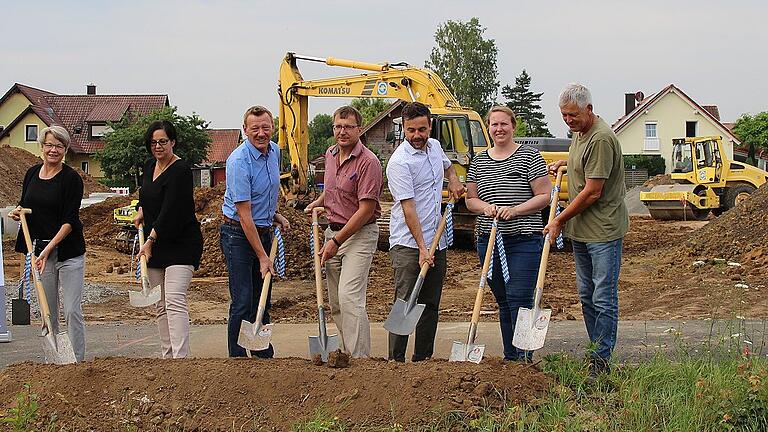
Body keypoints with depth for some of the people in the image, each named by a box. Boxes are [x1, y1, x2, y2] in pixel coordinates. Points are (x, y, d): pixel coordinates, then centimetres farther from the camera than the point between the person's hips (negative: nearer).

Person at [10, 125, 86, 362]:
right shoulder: (32, 173, 8)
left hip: (68, 251, -5)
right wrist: (17, 211, -1)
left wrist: (49, 248, -22)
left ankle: (77, 361, 1)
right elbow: (25, 204, 22)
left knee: (72, 310, -5)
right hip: (39, 250, 5)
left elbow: (70, 220, -14)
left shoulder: (71, 178, -9)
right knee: (47, 312, 9)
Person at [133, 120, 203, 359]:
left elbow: (171, 211, -20)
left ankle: (180, 358, -25)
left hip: (181, 243, -8)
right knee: (160, 305, 8)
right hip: (155, 243, 8)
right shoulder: (149, 167, 11)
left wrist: (150, 241, -18)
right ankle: (167, 355, 13)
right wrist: (140, 212, 8)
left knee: (174, 300, -19)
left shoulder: (180, 171, -15)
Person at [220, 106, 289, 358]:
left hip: (263, 231, 8)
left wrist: (276, 216, 11)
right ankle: (237, 358, 0)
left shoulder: (275, 151, 4)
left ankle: (265, 356, 21)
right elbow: (244, 214, -22)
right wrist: (262, 256, -22)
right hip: (239, 234, -8)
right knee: (243, 303, -8)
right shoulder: (239, 161, -21)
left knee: (262, 300, 13)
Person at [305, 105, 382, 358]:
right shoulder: (330, 154, 9)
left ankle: (360, 358, -16)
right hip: (334, 230, 8)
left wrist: (336, 241, -17)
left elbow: (366, 210, -19)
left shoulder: (368, 162, -16)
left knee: (349, 297, -18)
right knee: (335, 301, 10)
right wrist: (319, 202, 10)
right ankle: (348, 352, 21)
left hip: (360, 235, -8)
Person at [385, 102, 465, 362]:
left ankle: (423, 359, 18)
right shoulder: (399, 162, -15)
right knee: (405, 303, -10)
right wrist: (422, 248, -23)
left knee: (430, 304, 10)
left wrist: (454, 180, 13)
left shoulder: (435, 146, 9)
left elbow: (446, 164, 35)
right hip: (408, 243, -7)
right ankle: (396, 360, -7)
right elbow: (408, 208, -20)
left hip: (437, 242, 8)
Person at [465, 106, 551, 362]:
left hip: (524, 241, -5)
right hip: (489, 241, 5)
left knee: (520, 300, -10)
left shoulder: (529, 156, -2)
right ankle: (509, 358, 19)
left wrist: (514, 210, -17)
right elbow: (470, 199, 14)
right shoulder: (479, 162, 12)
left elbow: (545, 196, -6)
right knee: (503, 302, 11)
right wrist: (485, 207, -7)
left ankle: (524, 358, -5)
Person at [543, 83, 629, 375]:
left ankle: (601, 360, 2)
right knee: (586, 296, 15)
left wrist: (559, 221, -13)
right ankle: (596, 351, 24)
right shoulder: (579, 134, 11)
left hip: (603, 231, -10)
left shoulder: (601, 139, -20)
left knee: (604, 299, -3)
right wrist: (563, 163, 15)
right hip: (580, 230, 10)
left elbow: (592, 192, -21)